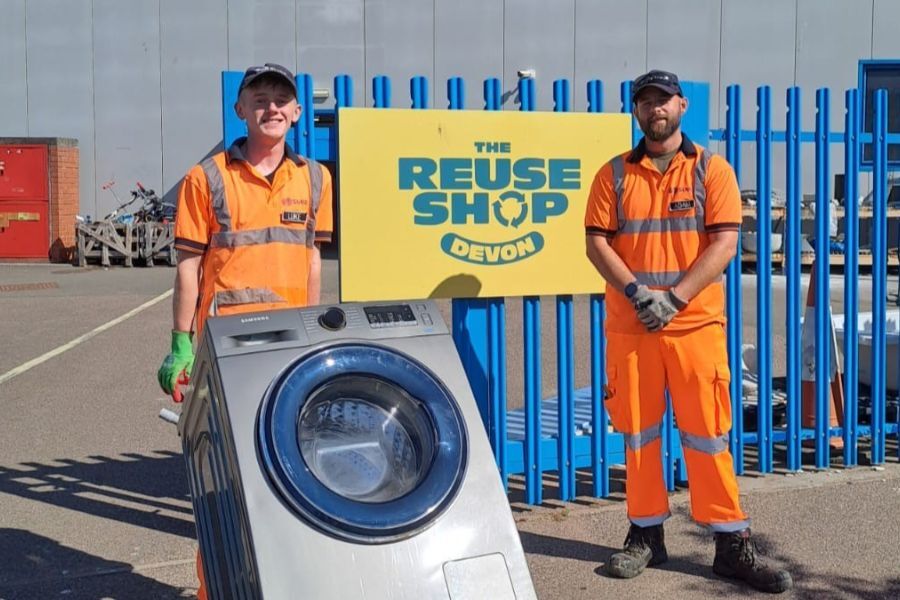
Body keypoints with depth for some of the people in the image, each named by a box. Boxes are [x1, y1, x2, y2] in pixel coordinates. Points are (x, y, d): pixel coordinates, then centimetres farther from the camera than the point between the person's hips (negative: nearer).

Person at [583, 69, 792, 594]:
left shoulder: (711, 169, 4)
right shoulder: (615, 174, 8)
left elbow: (725, 242, -5)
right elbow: (597, 242, 2)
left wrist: (674, 298, -15)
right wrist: (636, 291, -14)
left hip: (695, 323, -2)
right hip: (630, 327, 2)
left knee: (707, 432, 0)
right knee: (638, 432, 7)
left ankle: (733, 544, 7)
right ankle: (647, 534, 19)